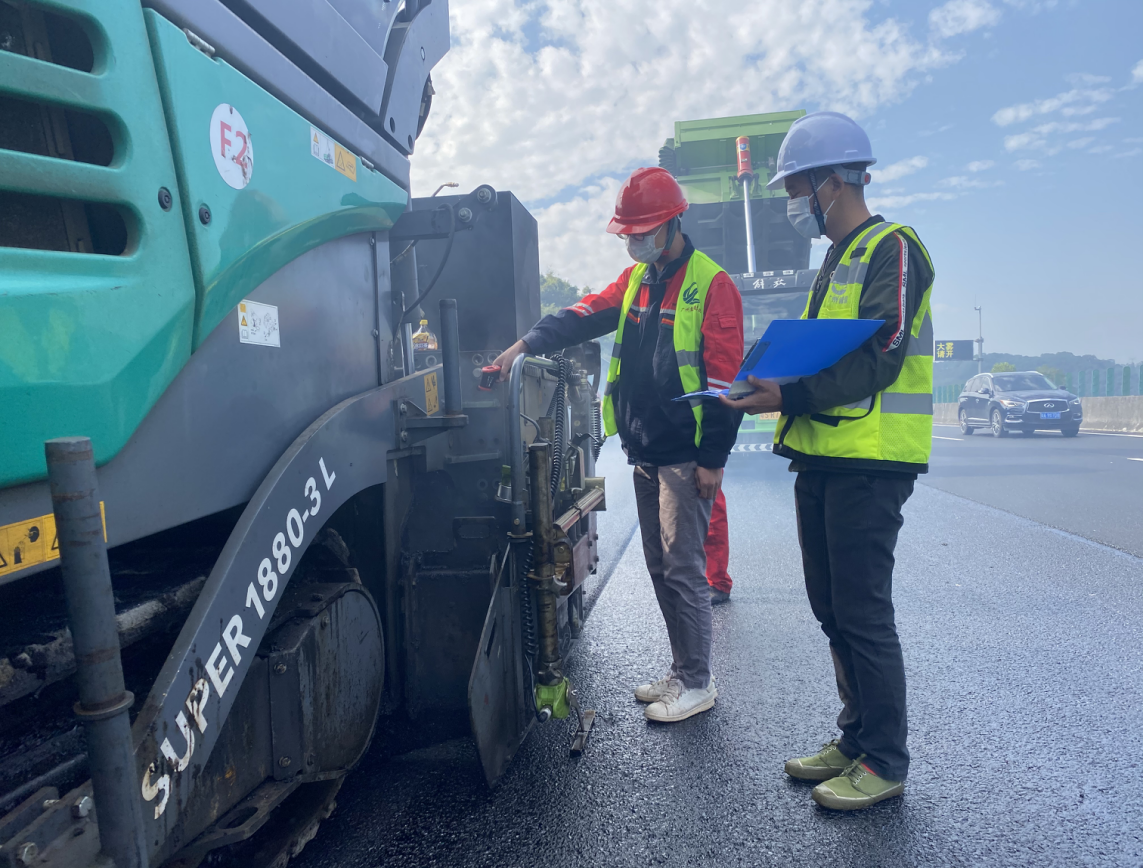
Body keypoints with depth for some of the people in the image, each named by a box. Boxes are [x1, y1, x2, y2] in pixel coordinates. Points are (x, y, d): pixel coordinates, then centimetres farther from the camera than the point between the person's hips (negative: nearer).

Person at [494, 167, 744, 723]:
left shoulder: (710, 283, -8)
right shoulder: (636, 280, 15)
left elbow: (724, 378, -13)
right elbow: (584, 316, 8)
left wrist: (712, 459, -15)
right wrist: (527, 343, -8)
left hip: (685, 457, -8)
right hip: (644, 452, 8)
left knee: (682, 569, -2)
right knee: (660, 568, 13)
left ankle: (696, 684, 13)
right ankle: (682, 671, 28)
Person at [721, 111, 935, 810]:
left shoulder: (891, 248, -8)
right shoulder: (837, 261, 22)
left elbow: (878, 360, -19)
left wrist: (791, 396, -23)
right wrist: (771, 383, 8)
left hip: (869, 463, -9)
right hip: (823, 460, 9)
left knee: (864, 614, -2)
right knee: (833, 609, 14)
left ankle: (885, 762, 14)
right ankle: (857, 740, 29)